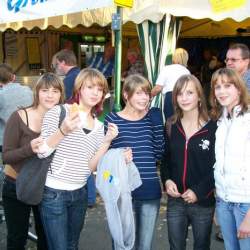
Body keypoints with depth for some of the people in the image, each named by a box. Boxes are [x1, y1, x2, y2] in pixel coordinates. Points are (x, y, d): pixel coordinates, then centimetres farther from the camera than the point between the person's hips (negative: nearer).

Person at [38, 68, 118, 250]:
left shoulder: (99, 126, 6)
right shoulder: (58, 112, -8)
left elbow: (90, 167, 0)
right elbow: (42, 152, -12)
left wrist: (107, 141, -11)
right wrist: (63, 131, -26)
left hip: (80, 193, 5)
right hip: (54, 193, -5)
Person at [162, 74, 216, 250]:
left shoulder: (213, 128, -9)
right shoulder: (172, 126, 6)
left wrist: (199, 192, -16)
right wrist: (167, 180, -6)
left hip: (203, 203, -3)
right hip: (175, 201, 3)